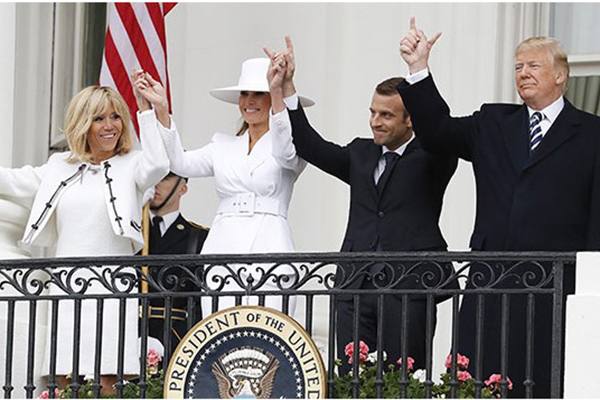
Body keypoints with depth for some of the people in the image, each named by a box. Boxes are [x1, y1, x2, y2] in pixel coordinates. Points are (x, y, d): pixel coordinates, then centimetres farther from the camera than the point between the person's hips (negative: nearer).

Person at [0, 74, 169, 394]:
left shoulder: (131, 164, 5)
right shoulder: (61, 166, 18)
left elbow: (158, 165, -15)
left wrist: (146, 110, -15)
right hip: (66, 283, 4)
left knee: (108, 379, -11)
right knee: (63, 380, -1)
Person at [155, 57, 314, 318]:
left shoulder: (293, 146, 8)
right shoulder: (224, 147, 20)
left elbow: (285, 152, -16)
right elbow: (180, 163, 6)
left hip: (268, 252, -4)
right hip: (222, 250, 4)